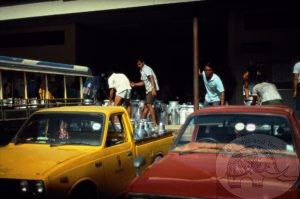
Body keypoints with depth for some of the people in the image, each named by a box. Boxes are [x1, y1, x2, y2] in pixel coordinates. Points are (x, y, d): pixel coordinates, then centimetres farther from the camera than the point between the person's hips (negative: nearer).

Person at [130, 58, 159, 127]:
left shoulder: (146, 69, -10)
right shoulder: (142, 71, 20)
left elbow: (152, 79, -21)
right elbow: (143, 82, 25)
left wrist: (153, 89, -32)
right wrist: (134, 84, 14)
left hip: (152, 89, -10)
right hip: (148, 90, 10)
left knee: (149, 105, -18)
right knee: (146, 106, 10)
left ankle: (154, 123, -21)